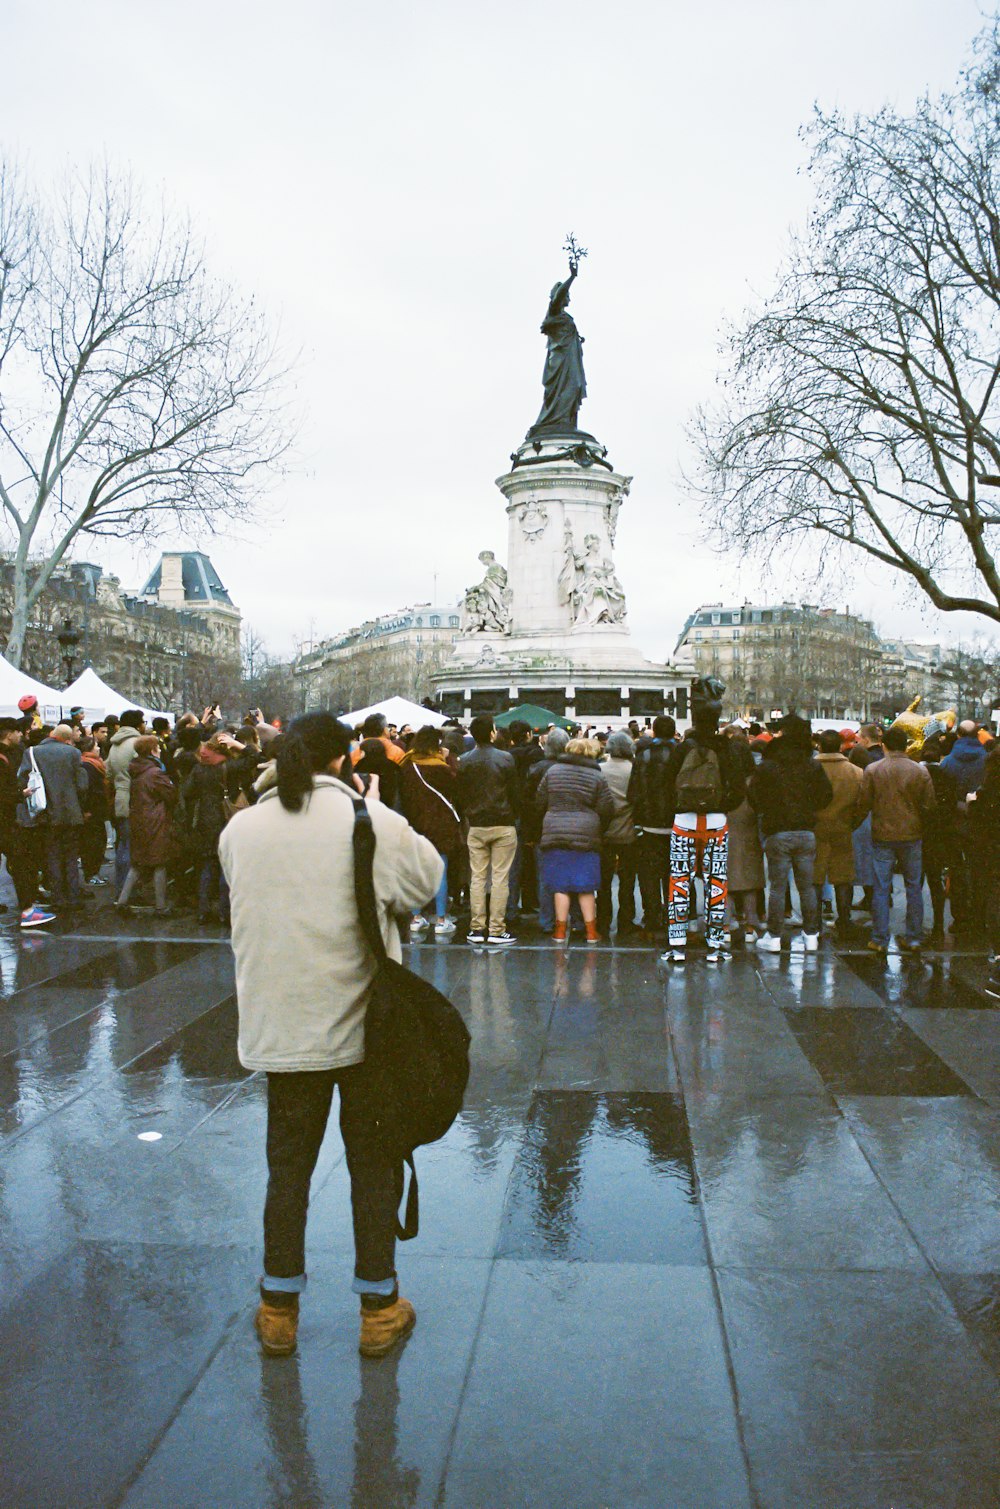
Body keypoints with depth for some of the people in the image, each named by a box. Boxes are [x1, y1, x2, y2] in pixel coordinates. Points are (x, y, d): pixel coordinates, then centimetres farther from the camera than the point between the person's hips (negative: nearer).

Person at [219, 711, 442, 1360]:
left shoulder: (240, 829, -2)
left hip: (279, 1028, 3)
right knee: (374, 1163, 13)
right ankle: (379, 1308, 25)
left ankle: (279, 1308, 28)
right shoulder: (373, 821, -14)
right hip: (362, 1022, -3)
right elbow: (428, 880, 0)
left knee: (288, 1164, 16)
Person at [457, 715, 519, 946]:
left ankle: (477, 929, 9)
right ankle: (497, 930, 1)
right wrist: (515, 815, 11)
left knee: (477, 877, 8)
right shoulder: (505, 758, -8)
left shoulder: (464, 762, 0)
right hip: (503, 825, -3)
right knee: (500, 878, 1)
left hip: (476, 826, 3)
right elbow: (514, 792, -4)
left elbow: (460, 795, 5)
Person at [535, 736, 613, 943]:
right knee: (586, 887, 6)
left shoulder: (552, 771, 6)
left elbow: (540, 802, 8)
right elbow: (606, 809, -1)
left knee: (560, 885, 5)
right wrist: (598, 831, 16)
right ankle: (591, 931, 10)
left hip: (554, 834, 1)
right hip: (586, 836, -1)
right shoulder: (597, 776, 0)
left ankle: (560, 930, 7)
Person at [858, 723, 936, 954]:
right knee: (914, 888, 11)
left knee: (881, 889, 4)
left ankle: (880, 940, 7)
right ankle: (914, 939, 14)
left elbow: (864, 804, -5)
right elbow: (929, 807, -2)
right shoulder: (919, 771, -4)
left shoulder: (872, 769, -8)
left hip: (882, 837, -1)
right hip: (912, 836, 1)